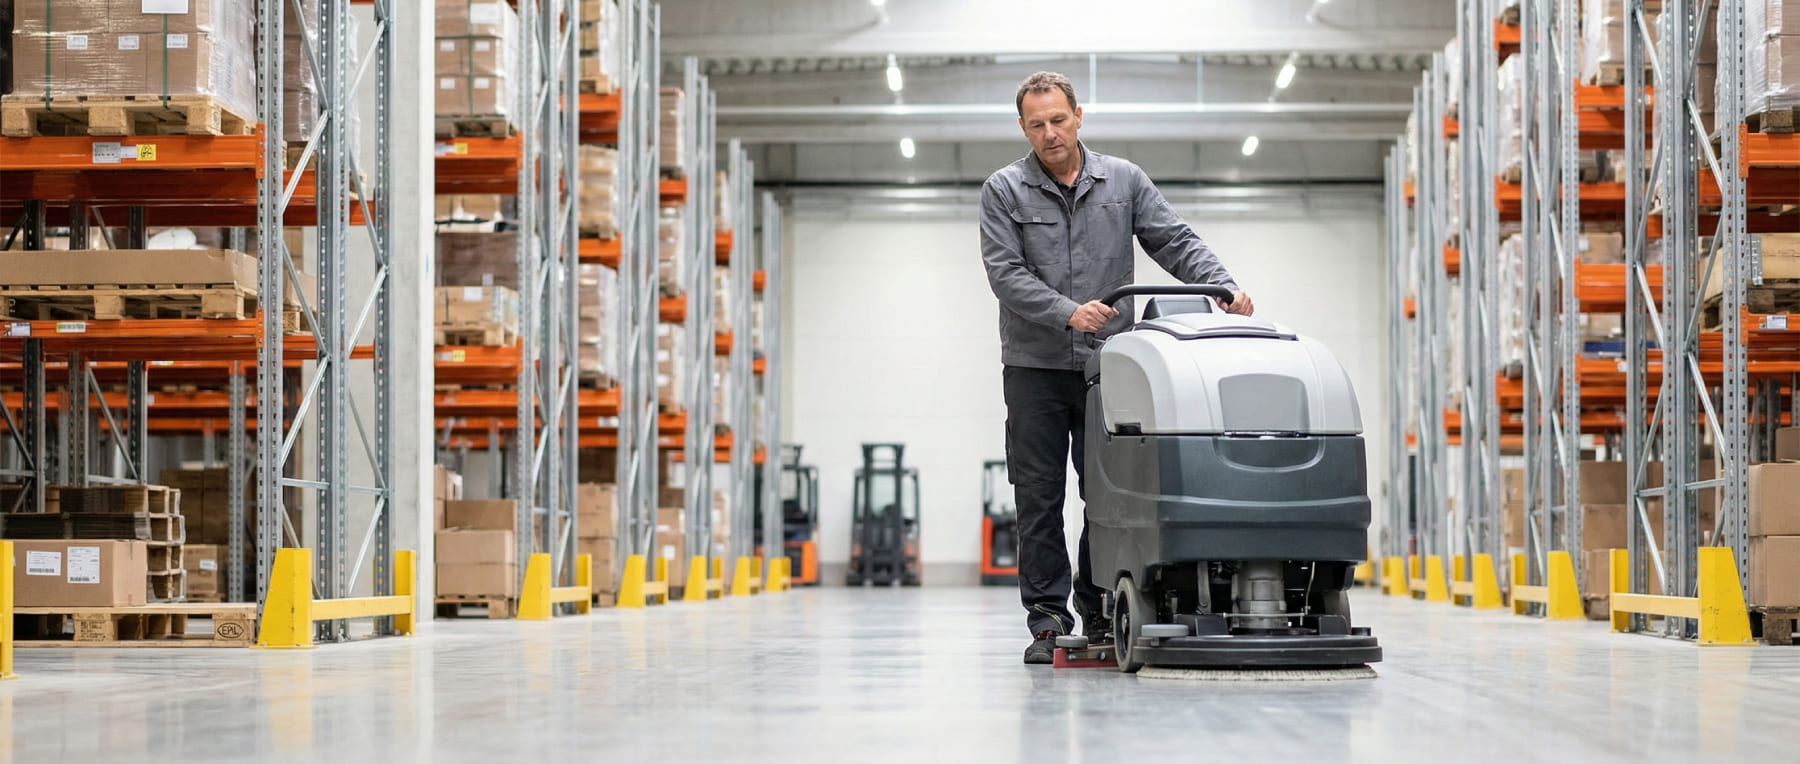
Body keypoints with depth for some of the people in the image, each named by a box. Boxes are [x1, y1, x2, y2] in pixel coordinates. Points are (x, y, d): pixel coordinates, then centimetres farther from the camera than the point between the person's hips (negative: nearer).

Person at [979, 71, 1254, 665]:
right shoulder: (1004, 191, 1)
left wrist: (1225, 287, -14)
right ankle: (1048, 620, 4)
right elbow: (1007, 274, -8)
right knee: (1039, 498, -1)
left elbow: (1175, 243, 2)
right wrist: (1068, 312, -22)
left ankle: (1099, 613, 12)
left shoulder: (1124, 181, 7)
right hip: (1035, 369, -1)